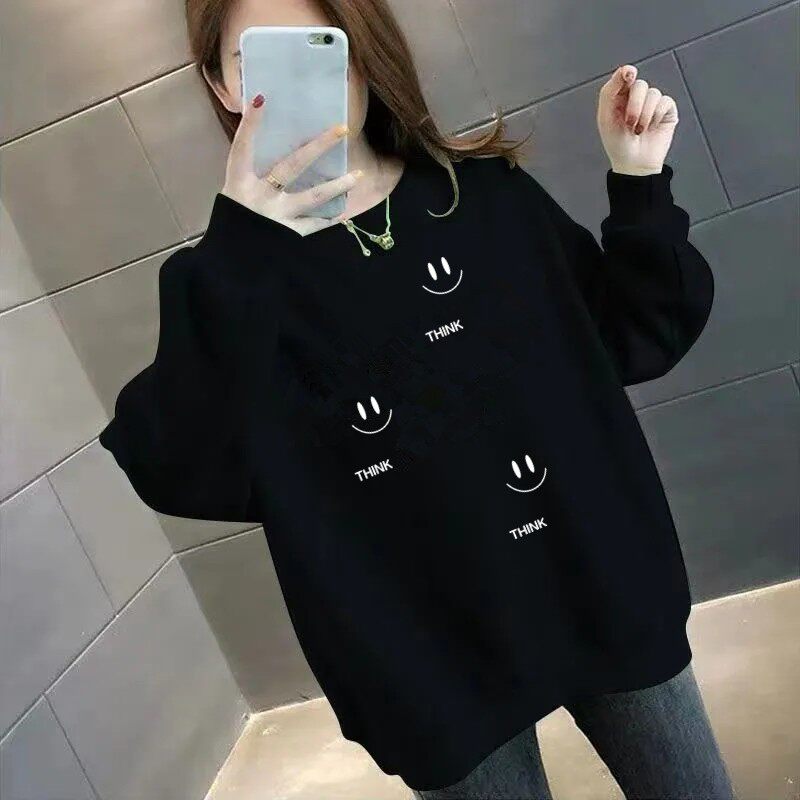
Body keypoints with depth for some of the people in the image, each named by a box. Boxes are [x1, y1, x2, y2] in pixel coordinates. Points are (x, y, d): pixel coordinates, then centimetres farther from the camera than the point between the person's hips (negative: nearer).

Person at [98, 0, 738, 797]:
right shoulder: (225, 277, -6)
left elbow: (633, 343, 4)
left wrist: (639, 186, -8)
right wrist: (237, 254, -30)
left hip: (601, 595, 3)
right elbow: (181, 477, -22)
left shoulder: (488, 192, 0)